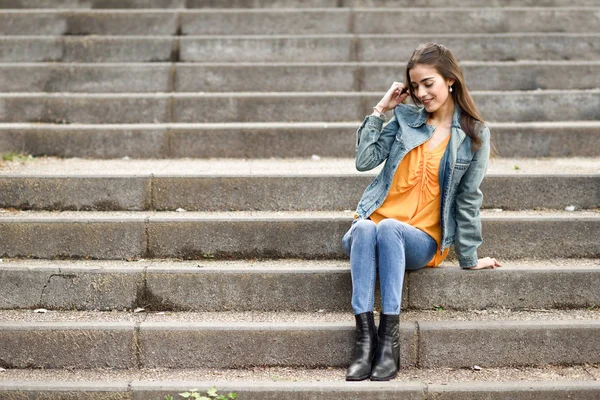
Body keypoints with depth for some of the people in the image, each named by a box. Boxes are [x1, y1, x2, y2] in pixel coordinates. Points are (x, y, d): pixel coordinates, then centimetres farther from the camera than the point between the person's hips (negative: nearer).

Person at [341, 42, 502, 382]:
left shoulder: (474, 134, 6)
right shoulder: (406, 118, 13)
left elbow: (468, 198, 6)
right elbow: (364, 161, 3)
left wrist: (470, 258, 6)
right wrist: (380, 110, 4)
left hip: (422, 240, -2)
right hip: (372, 226, 2)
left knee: (388, 228, -37)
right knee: (364, 229, -35)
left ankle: (390, 338, -36)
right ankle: (366, 338, -37)